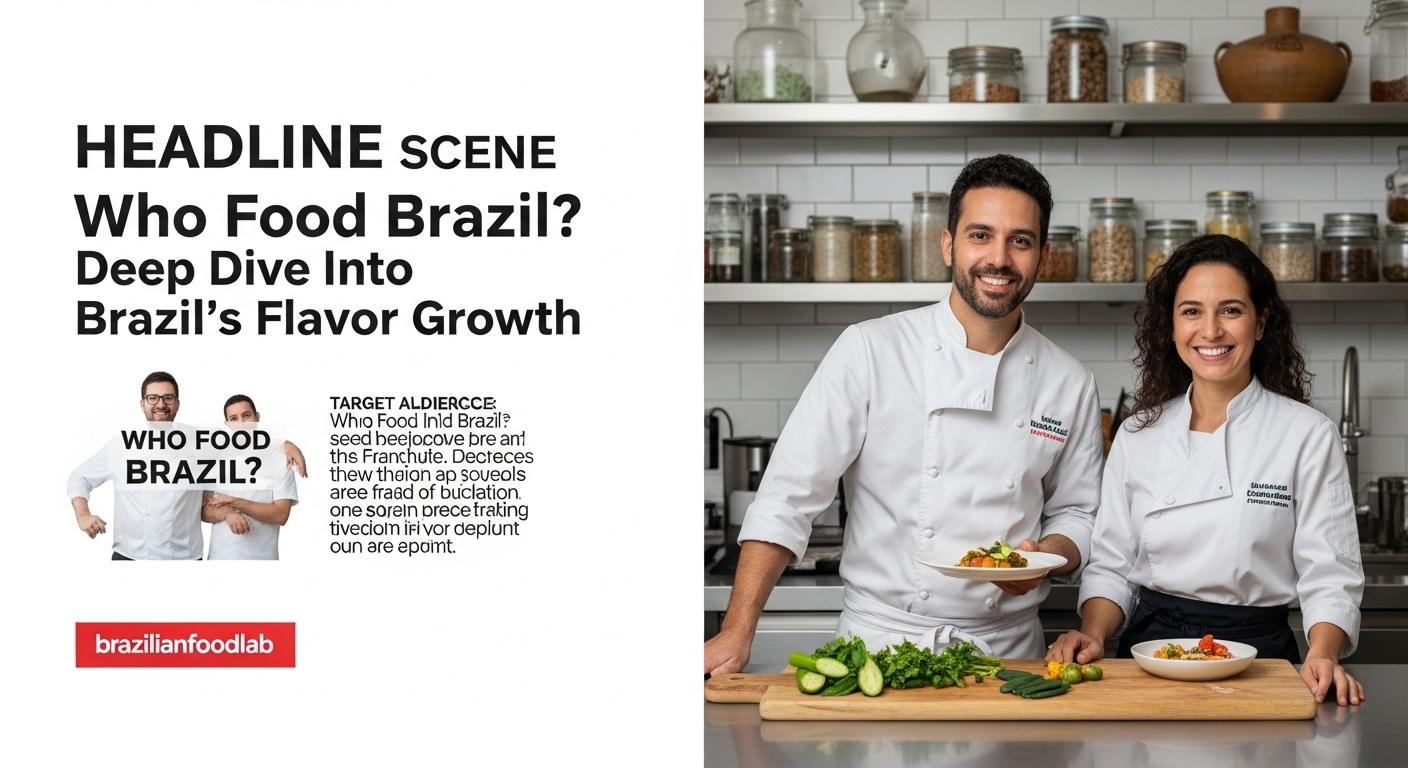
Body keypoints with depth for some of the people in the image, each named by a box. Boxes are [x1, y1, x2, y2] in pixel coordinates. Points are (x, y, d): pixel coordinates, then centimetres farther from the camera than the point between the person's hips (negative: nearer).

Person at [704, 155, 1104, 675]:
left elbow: (1076, 513, 16)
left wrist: (1045, 555, -7)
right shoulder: (869, 351, -5)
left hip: (1007, 648, 3)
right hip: (879, 643, -2)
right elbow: (789, 497, -7)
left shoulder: (1069, 384, 6)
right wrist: (737, 633, -14)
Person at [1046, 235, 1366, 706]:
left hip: (1258, 655, -2)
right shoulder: (1137, 437, 7)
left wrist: (1321, 657, -19)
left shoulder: (1308, 435, -1)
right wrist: (1092, 634, -6)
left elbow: (1329, 575, -2)